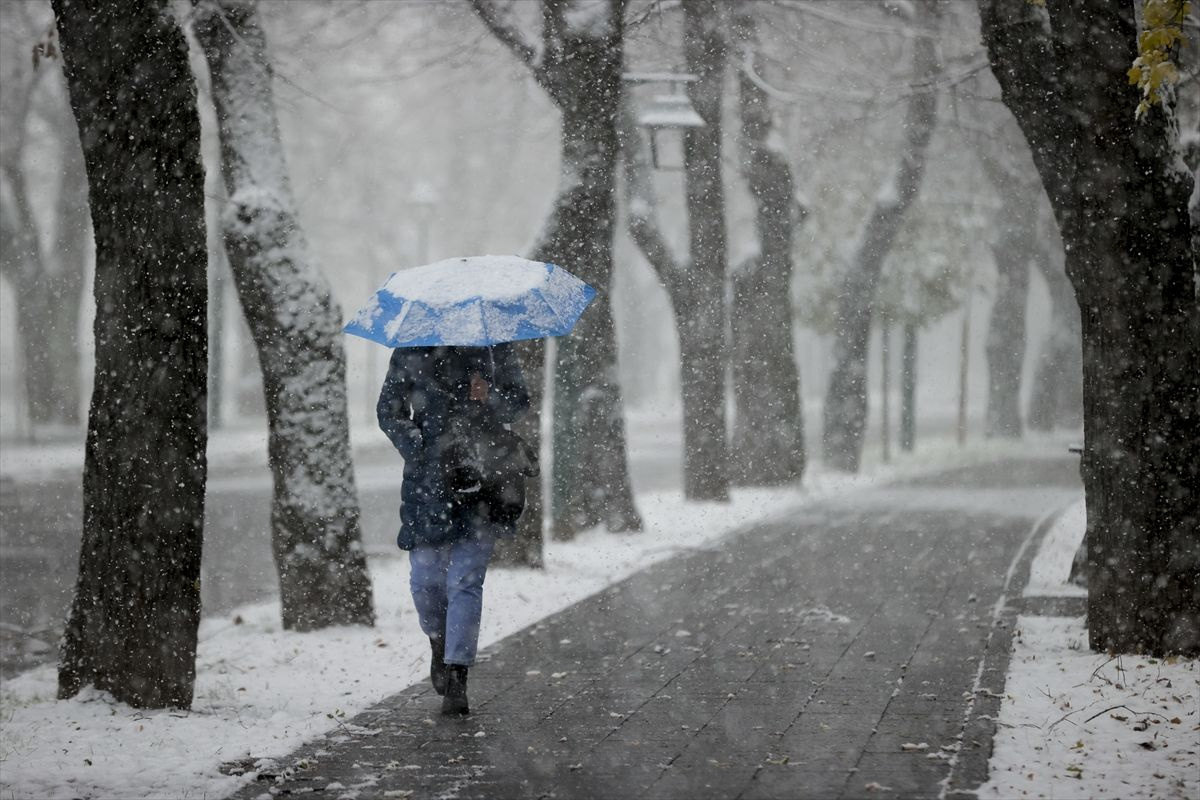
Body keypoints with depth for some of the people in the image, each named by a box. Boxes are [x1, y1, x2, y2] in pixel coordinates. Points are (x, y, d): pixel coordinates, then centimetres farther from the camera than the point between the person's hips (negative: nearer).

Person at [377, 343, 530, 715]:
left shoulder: (493, 344, 5)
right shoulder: (411, 351, 5)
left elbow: (519, 401, 8)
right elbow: (389, 411, 6)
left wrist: (490, 398, -15)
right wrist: (420, 451, -10)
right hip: (429, 477, 1)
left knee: (465, 579, -9)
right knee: (426, 579, 2)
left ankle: (456, 678, -10)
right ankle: (439, 643, 33)